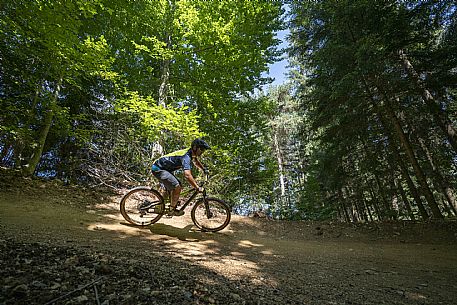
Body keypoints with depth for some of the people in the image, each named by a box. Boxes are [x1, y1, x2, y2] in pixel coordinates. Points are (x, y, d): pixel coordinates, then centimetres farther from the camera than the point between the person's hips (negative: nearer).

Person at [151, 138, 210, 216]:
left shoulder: (191, 154, 1)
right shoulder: (186, 156, -28)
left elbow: (196, 161, 26)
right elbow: (187, 175, -41)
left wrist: (204, 169, 15)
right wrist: (197, 188, -37)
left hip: (164, 169, 10)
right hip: (158, 169, -10)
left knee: (179, 186, 9)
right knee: (177, 187, -18)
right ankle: (172, 210, -3)